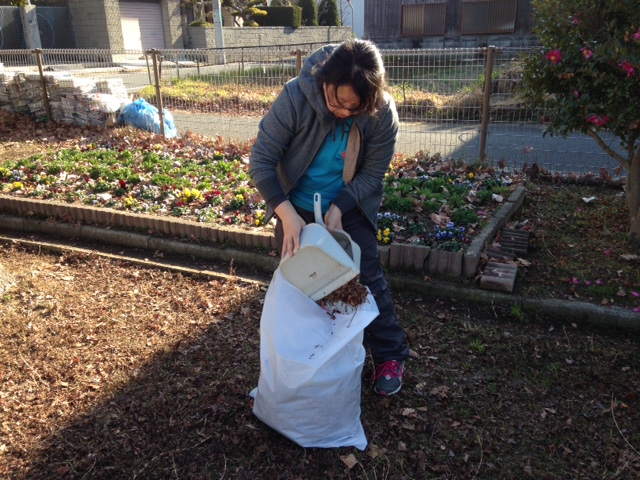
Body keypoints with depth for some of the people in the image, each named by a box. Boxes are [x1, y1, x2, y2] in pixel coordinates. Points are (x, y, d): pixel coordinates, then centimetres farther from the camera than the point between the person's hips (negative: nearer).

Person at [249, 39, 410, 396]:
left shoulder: (383, 112, -25)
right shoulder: (296, 97, -30)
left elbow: (372, 174, -15)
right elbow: (261, 160, -25)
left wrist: (338, 209, -27)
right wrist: (286, 213, -35)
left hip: (352, 207, 0)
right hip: (296, 206, 1)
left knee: (368, 278, 2)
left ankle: (391, 356, 21)